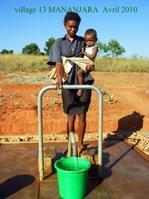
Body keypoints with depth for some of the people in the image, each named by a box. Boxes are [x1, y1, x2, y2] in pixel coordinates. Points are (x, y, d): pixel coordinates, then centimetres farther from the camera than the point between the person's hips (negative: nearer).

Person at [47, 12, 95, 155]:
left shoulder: (83, 41, 10)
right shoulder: (59, 43, 3)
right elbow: (58, 62, -11)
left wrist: (91, 65, -4)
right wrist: (59, 78, -29)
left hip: (84, 82, 2)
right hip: (68, 83, -1)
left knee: (82, 115, 3)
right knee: (71, 116, 4)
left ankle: (80, 144, 16)